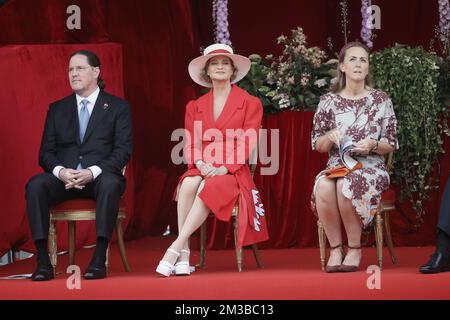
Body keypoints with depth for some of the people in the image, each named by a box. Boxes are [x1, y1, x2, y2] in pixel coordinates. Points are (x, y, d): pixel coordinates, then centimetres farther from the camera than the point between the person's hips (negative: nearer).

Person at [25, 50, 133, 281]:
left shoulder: (118, 107, 10)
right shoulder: (57, 109, 19)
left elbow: (123, 150, 0)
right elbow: (46, 152, 13)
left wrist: (93, 172, -17)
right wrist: (60, 171, -12)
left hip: (100, 176, -3)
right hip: (64, 177, 3)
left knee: (110, 184, -39)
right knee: (35, 185, -30)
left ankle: (99, 259, -40)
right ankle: (43, 262, -33)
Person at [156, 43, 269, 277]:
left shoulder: (250, 103, 6)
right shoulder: (195, 107, 16)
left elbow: (247, 144, -4)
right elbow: (190, 144, 7)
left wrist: (225, 168, -18)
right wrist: (200, 164, -15)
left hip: (233, 173, -3)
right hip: (202, 170, 3)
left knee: (209, 187, -36)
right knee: (188, 184, -33)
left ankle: (175, 247, -39)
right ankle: (184, 255, -36)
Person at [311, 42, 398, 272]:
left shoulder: (381, 100, 6)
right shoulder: (328, 101, 9)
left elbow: (391, 144, 7)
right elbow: (317, 145, 11)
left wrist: (373, 145, -15)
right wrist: (330, 136, -11)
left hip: (371, 167, -1)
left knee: (347, 185, -37)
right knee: (323, 186, -36)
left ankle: (355, 249, -20)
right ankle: (335, 248, -20)